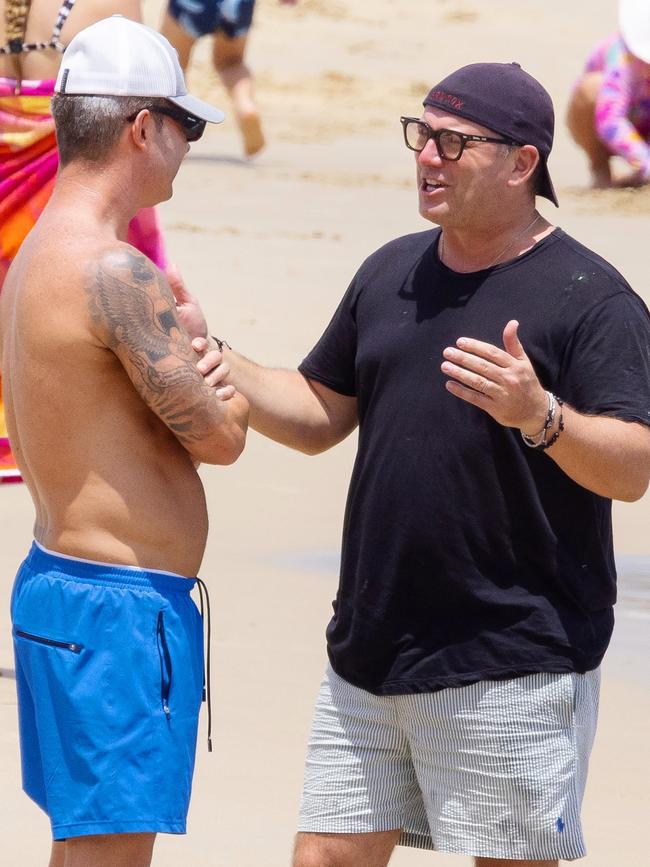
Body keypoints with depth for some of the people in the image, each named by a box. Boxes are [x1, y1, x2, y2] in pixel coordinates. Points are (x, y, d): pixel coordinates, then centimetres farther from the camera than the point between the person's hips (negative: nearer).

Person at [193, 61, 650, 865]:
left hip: (512, 668, -7)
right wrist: (223, 370, 2)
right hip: (371, 649, 7)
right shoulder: (391, 272, 13)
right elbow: (320, 413, 19)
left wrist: (539, 415, -34)